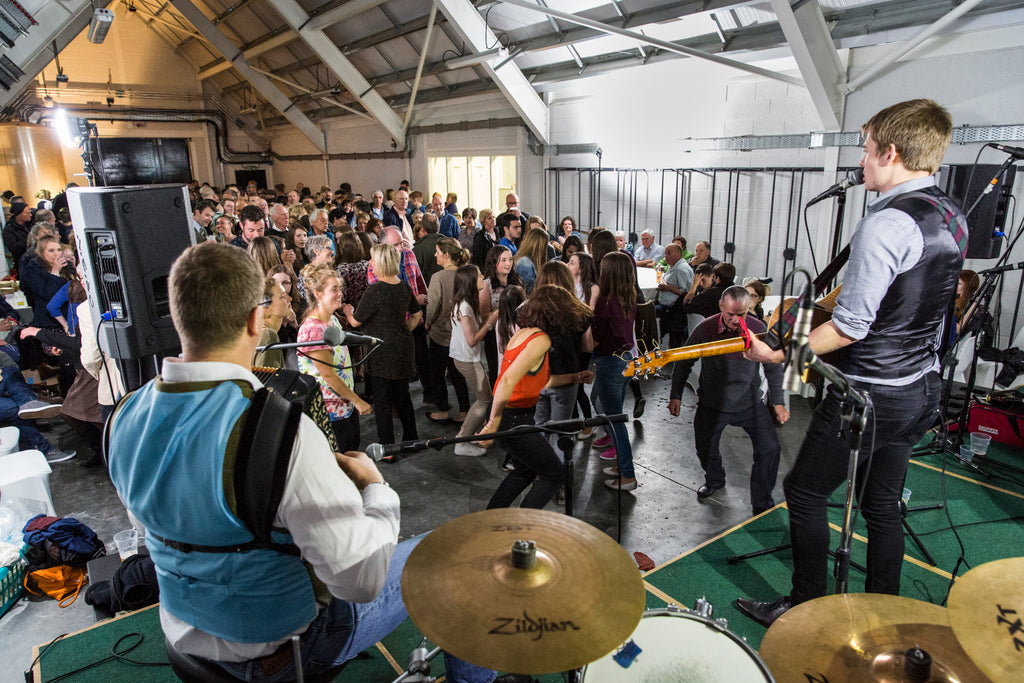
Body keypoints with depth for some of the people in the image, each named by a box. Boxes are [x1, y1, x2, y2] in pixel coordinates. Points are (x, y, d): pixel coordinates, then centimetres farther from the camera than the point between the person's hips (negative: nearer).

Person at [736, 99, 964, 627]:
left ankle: (806, 609, 19)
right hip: (922, 388, 9)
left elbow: (850, 327, -24)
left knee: (804, 492, 6)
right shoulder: (952, 217, 7)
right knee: (882, 504, 19)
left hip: (870, 395, -9)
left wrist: (779, 354, -16)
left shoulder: (886, 223, -22)